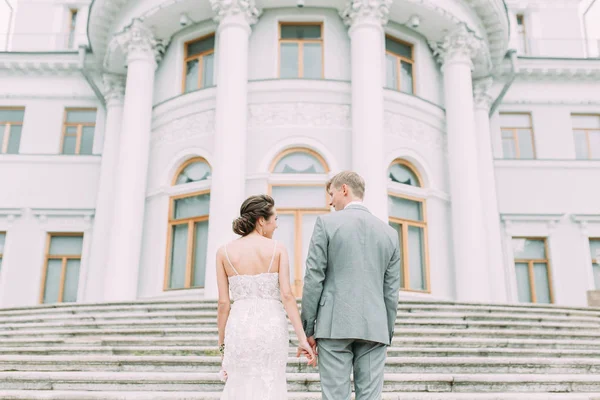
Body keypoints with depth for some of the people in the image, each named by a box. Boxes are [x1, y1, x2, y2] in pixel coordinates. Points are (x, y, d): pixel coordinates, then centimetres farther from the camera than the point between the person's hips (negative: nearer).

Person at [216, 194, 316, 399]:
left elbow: (224, 303, 1)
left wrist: (222, 345, 8)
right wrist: (303, 339, -7)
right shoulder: (278, 249, 0)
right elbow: (287, 296, -8)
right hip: (271, 330, -1)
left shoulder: (224, 252, 3)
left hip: (240, 329, 1)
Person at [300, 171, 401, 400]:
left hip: (335, 325, -3)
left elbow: (313, 279, -5)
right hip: (374, 327, 3)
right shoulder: (389, 232, 10)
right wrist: (387, 334, 16)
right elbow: (391, 291, 9)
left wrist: (308, 329, 1)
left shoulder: (326, 223, -1)